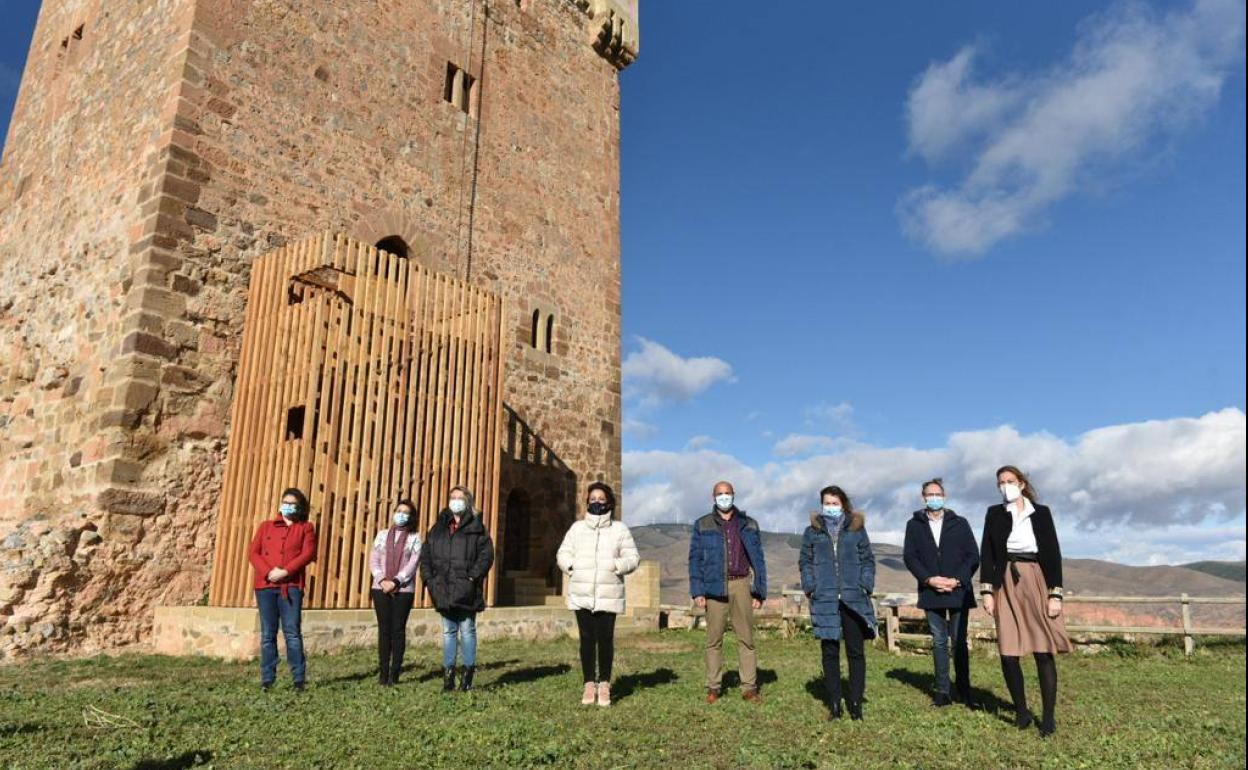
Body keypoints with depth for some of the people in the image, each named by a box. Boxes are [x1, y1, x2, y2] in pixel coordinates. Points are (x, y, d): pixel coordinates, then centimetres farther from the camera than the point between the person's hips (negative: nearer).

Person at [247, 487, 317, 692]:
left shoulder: (305, 527, 12)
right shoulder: (266, 526, 18)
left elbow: (308, 553, -2)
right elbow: (253, 552, 7)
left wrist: (286, 571, -15)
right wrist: (268, 572, -10)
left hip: (291, 586, -2)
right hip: (265, 585, 3)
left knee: (292, 633, -6)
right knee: (267, 634, 3)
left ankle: (299, 680, -2)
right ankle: (267, 680, 9)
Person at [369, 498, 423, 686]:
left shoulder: (415, 538, 4)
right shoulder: (382, 534, 12)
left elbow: (413, 564, -6)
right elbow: (373, 560, 6)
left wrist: (395, 582, -15)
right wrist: (382, 580, -10)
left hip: (404, 590, -2)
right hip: (381, 588, 2)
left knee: (398, 629, -1)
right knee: (384, 629, 2)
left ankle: (394, 674, 3)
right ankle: (383, 672, 8)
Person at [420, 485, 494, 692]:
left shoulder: (476, 528, 0)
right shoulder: (438, 528, 13)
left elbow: (487, 554, -8)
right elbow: (425, 555, 13)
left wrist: (473, 577, -15)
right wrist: (429, 579, 1)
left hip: (466, 592, -4)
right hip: (444, 591, 4)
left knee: (467, 631, 3)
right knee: (448, 632, 10)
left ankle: (468, 673, 11)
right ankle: (448, 673, 16)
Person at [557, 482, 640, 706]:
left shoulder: (619, 529, 6)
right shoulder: (577, 528, 11)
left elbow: (633, 557, 5)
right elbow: (563, 554, 13)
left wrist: (616, 566, -12)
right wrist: (573, 567, -4)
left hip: (608, 595, -1)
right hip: (581, 595, 1)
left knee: (605, 639, -1)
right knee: (587, 639, 5)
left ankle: (604, 684, 13)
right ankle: (589, 684, 15)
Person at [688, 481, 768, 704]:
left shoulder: (748, 525, 11)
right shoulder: (703, 525, 7)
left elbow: (757, 558, 11)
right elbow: (695, 559, 4)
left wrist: (760, 591, 5)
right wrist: (697, 591, -4)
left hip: (741, 585, 1)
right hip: (715, 588, -1)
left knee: (746, 638, 1)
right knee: (714, 639, 3)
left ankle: (749, 687, 8)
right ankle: (713, 687, 11)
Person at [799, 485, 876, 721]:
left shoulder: (857, 529, 7)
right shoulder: (812, 531, 7)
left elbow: (868, 559, 8)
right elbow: (805, 561, 8)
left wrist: (866, 585, -4)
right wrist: (810, 587, -4)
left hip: (853, 599, 0)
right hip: (824, 600, 0)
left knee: (856, 651, 5)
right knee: (829, 652, 5)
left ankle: (855, 702, 15)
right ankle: (834, 703, 13)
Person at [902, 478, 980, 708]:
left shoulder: (960, 523, 7)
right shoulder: (914, 525, 7)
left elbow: (973, 556, 2)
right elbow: (909, 557, 1)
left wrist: (957, 580, -10)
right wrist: (929, 579, -12)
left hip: (959, 592, 0)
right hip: (931, 592, 1)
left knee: (959, 642, 2)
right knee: (939, 642, 5)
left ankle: (964, 691, 11)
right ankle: (943, 691, 9)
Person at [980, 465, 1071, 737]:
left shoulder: (1041, 512, 5)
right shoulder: (994, 514, 8)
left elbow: (1053, 553, 2)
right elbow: (987, 553, 5)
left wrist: (1055, 594, -5)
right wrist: (987, 591, -2)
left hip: (1037, 582, -1)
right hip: (1006, 585, 1)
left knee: (1044, 651, -5)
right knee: (1007, 653, -2)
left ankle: (1049, 717, 5)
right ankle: (1022, 712, 14)